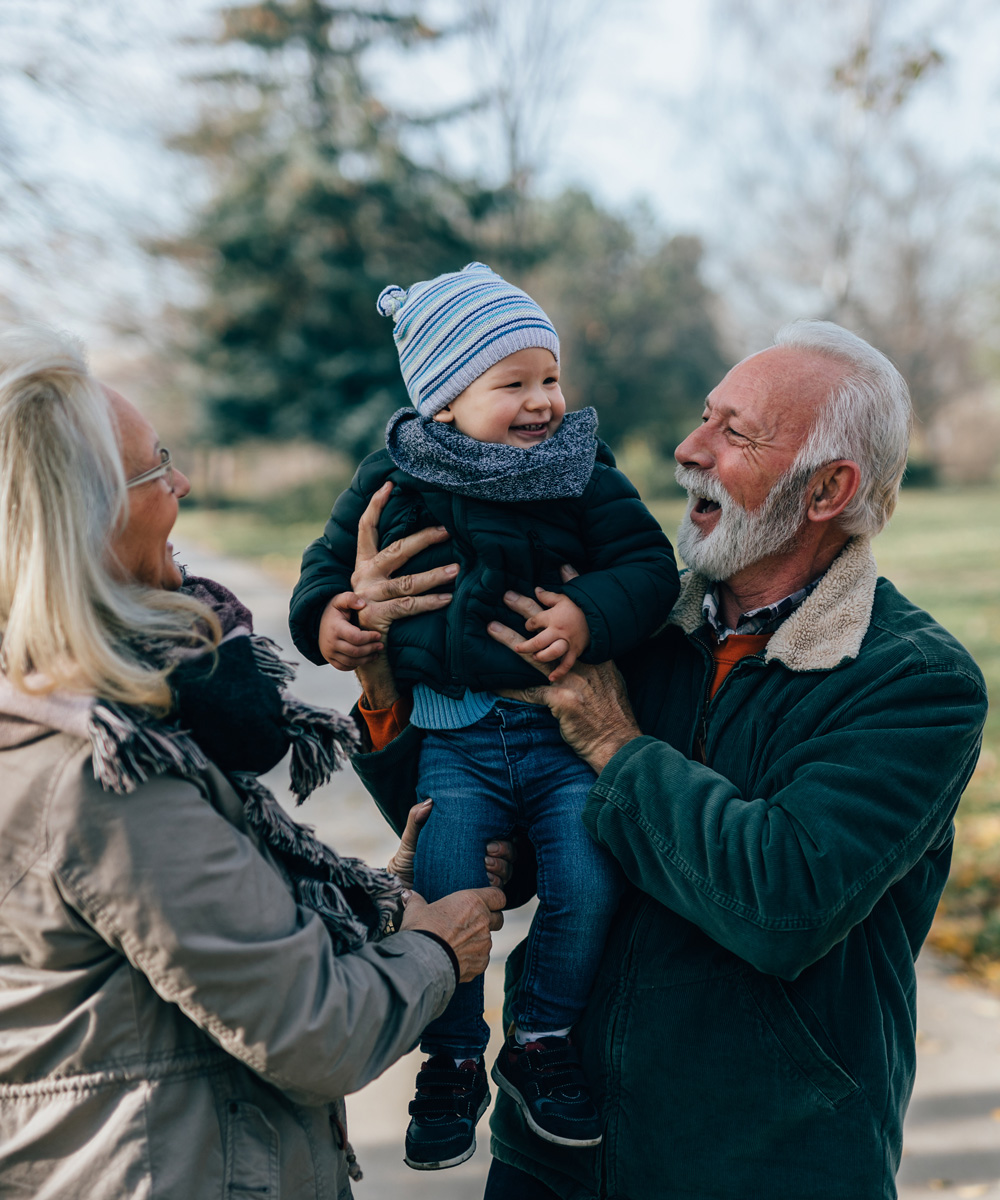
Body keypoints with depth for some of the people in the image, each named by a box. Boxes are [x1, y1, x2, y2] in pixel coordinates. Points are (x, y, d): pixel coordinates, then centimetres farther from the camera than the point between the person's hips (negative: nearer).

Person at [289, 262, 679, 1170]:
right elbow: (331, 562, 14)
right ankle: (453, 1063, 18)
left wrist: (590, 613, -18)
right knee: (443, 897, -9)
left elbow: (649, 563, 1)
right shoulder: (396, 480, 3)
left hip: (565, 727, 1)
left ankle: (541, 1041, 17)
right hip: (454, 736, 0)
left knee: (590, 884, -11)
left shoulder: (582, 470, 4)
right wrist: (326, 616, -7)